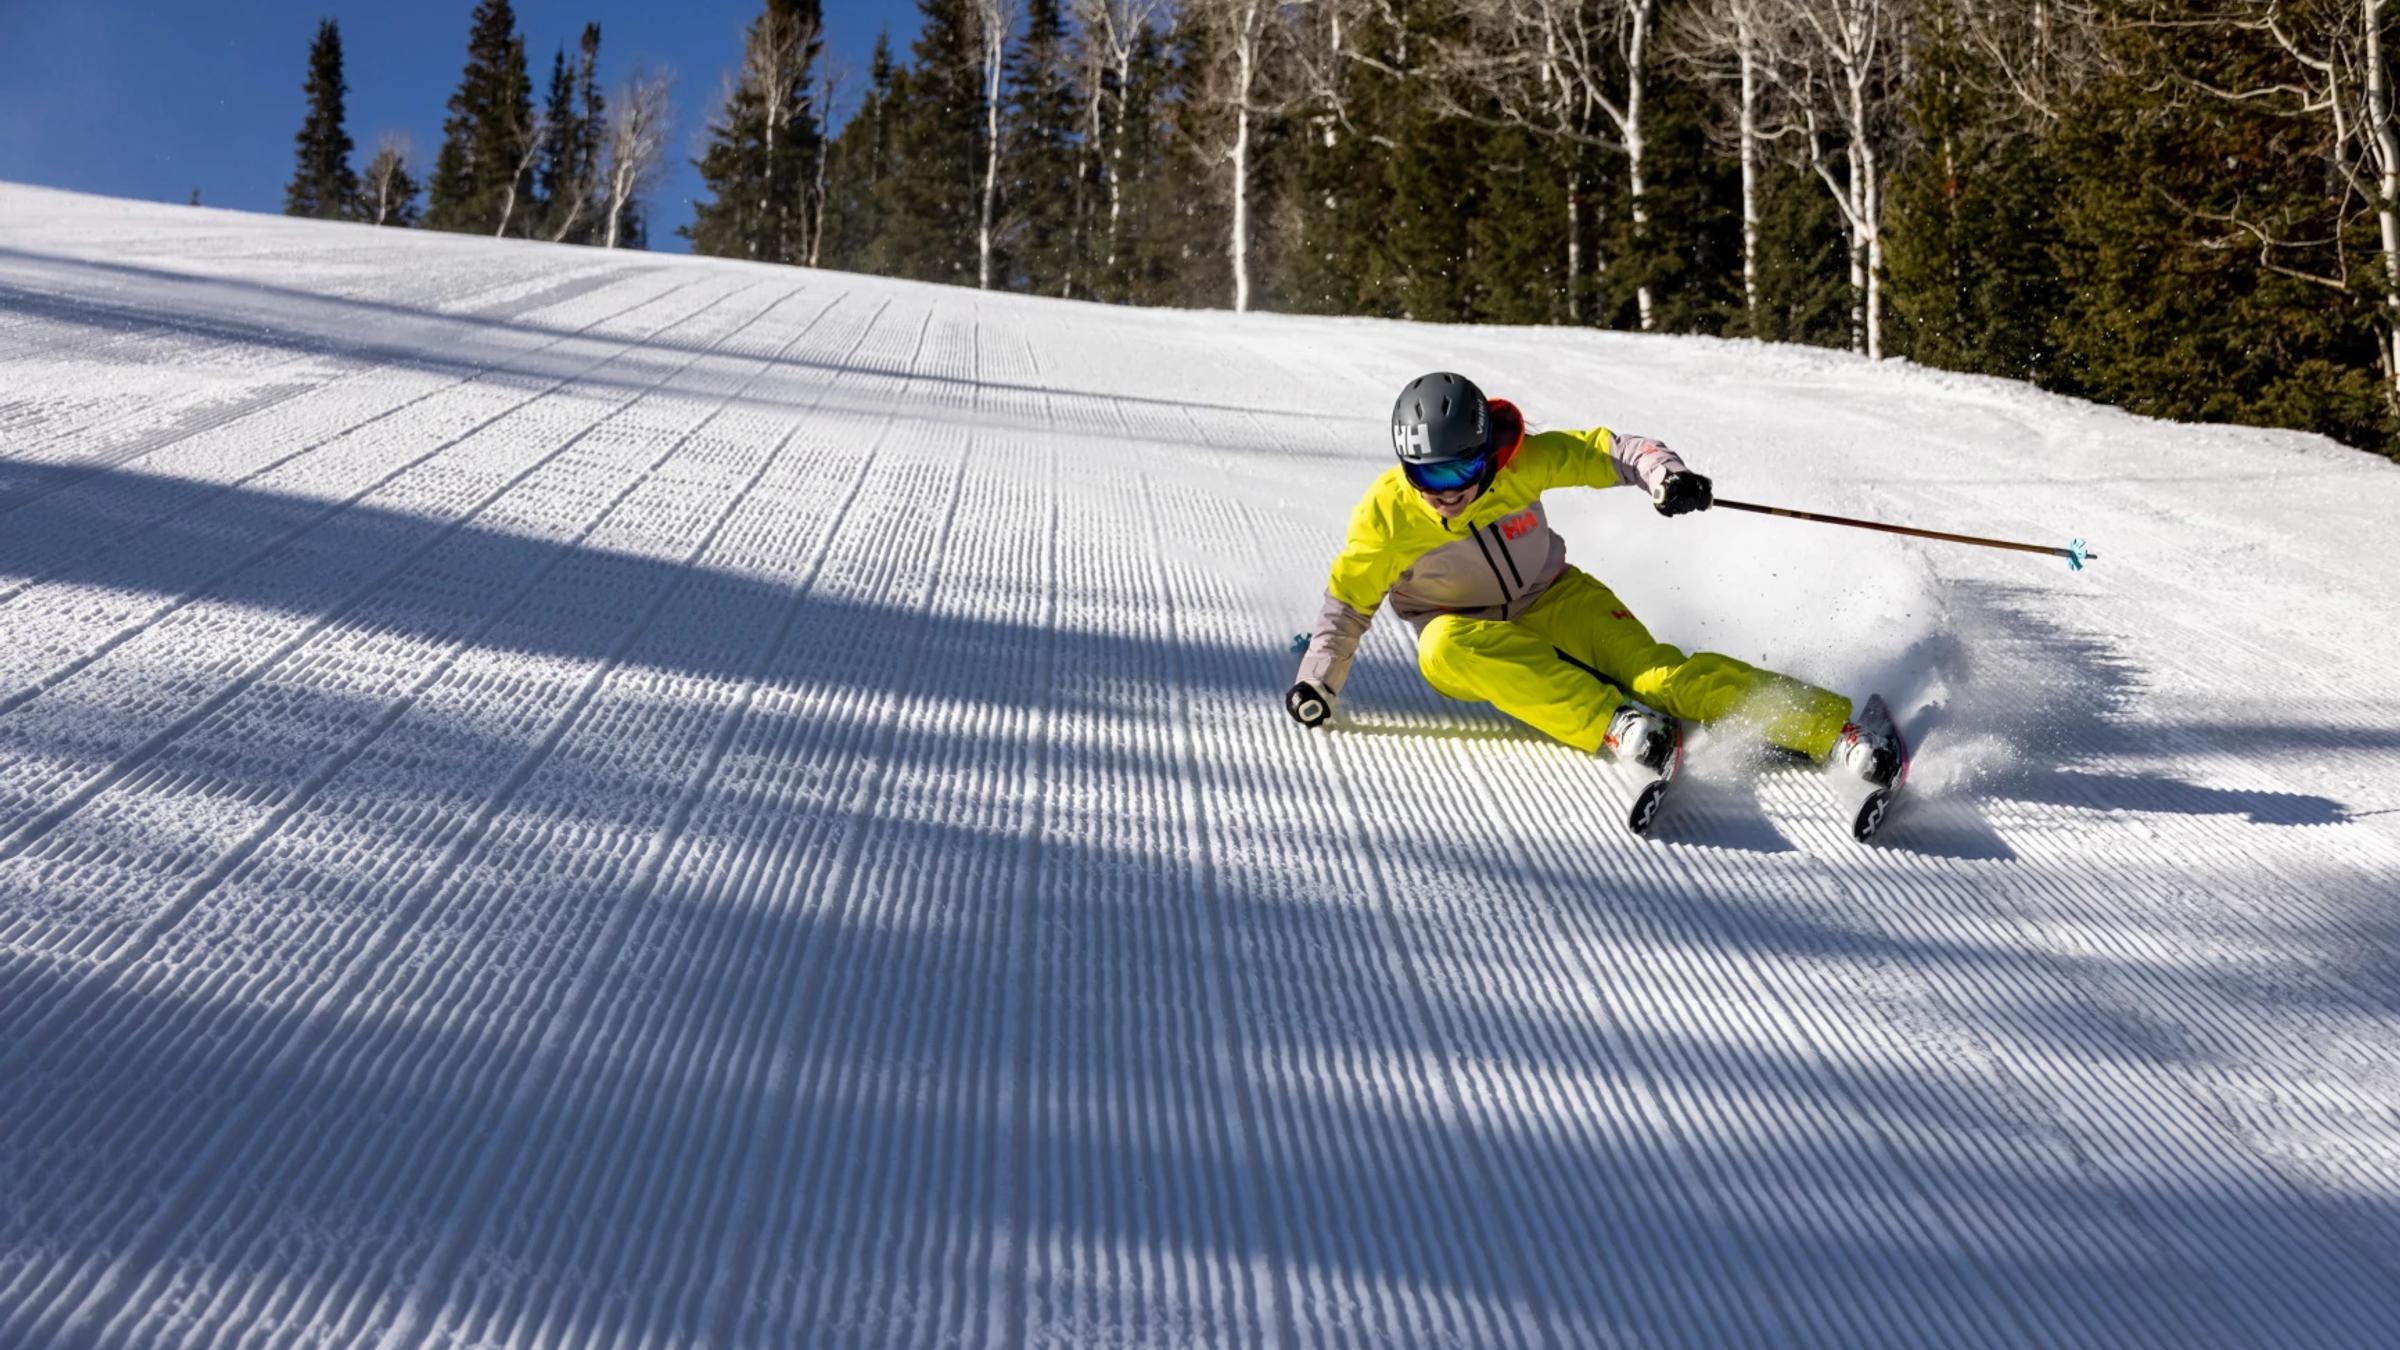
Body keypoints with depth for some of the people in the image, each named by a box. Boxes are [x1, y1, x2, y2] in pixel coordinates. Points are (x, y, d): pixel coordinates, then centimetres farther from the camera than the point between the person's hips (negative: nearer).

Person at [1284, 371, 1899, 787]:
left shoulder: (1523, 462, -18)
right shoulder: (1385, 514, -18)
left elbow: (1610, 450, -12)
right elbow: (1348, 602, -5)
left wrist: (1665, 475, -32)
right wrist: (1317, 683, -17)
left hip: (1556, 603, 0)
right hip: (1473, 644, 0)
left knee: (1655, 672, -26)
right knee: (1447, 644, -37)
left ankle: (1836, 728, -34)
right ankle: (1612, 722, -44)